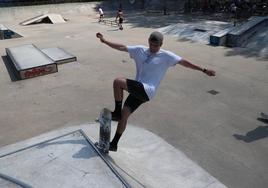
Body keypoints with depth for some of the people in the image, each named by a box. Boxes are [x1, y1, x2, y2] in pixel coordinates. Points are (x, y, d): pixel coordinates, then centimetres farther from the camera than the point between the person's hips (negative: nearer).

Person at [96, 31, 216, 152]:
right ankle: (114, 144, 21)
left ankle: (117, 112, -6)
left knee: (118, 81, -23)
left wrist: (203, 70, -6)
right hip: (138, 90, 6)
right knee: (124, 114, 4)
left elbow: (184, 62, -3)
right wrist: (104, 41, 10)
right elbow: (122, 47, 12)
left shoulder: (166, 56, -2)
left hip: (147, 91, -6)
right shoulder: (140, 50, 10)